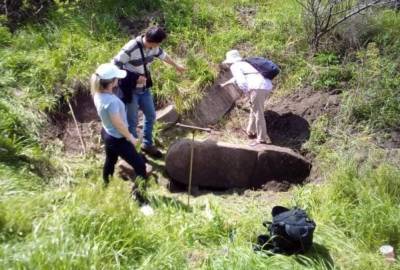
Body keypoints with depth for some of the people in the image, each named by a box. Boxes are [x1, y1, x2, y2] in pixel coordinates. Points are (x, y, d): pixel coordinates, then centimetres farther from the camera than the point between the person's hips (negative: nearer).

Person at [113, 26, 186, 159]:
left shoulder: (152, 47, -6)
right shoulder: (130, 48, -28)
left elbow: (163, 55, 16)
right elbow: (115, 65, -23)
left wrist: (176, 66, 31)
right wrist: (134, 78, -25)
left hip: (144, 88, 8)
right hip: (131, 90, -7)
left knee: (151, 116, 16)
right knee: (132, 121, 4)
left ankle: (147, 145, 36)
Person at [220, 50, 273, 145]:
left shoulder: (234, 66, 6)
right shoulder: (244, 64, 33)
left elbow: (241, 81, -11)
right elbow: (237, 77, 52)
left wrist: (247, 94, -4)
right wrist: (225, 83, 66)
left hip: (258, 88, -9)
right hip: (267, 86, 9)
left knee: (258, 114, -3)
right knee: (254, 110, 23)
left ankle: (262, 139, 1)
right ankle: (251, 131, 35)